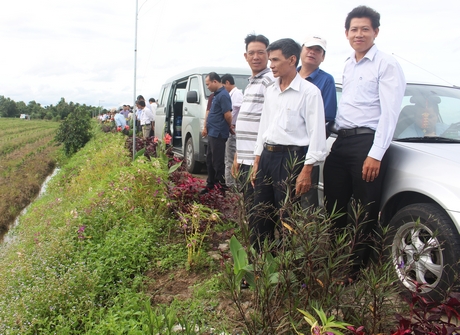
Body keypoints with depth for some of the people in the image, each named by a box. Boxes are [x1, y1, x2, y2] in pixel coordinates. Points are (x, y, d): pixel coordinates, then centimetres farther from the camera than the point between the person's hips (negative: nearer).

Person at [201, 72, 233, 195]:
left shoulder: (223, 95, -16)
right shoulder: (216, 95, 15)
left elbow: (228, 115, -21)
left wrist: (229, 128, -5)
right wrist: (206, 127, 14)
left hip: (218, 134, -10)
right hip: (212, 133, 10)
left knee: (218, 162, -3)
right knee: (210, 160, 17)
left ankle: (221, 188, 5)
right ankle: (210, 185, 28)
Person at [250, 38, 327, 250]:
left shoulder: (309, 92, -7)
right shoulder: (270, 91, 14)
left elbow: (316, 133, -11)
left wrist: (307, 171, -16)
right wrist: (257, 162, 14)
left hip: (290, 158, -7)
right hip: (267, 156, 7)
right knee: (259, 216, 11)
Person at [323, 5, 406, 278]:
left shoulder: (386, 65, -5)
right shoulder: (348, 66, 18)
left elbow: (390, 112, -13)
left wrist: (375, 154, -20)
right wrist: (335, 138, 14)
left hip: (366, 143, -7)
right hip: (341, 142, 7)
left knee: (364, 214, 0)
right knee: (334, 210, 11)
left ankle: (356, 270, 14)